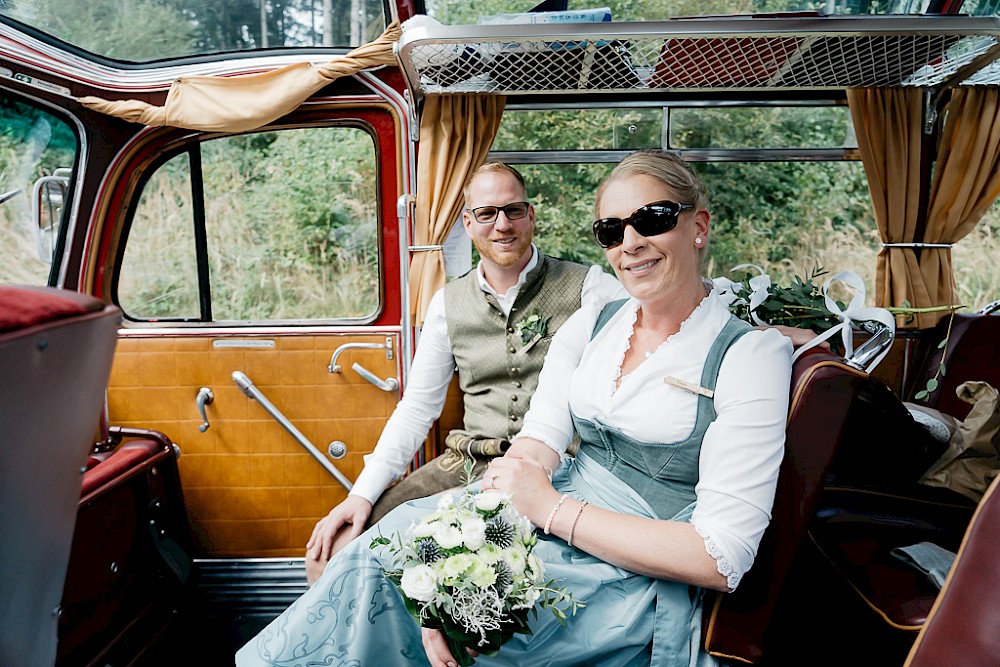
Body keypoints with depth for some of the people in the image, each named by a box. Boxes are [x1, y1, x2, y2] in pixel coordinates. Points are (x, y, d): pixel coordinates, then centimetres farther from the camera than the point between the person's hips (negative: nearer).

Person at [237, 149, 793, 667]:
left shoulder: (752, 354, -11)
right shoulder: (589, 325, 6)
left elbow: (722, 558, -17)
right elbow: (539, 440, -4)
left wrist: (553, 508, -20)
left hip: (639, 575, -5)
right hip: (559, 507, 5)